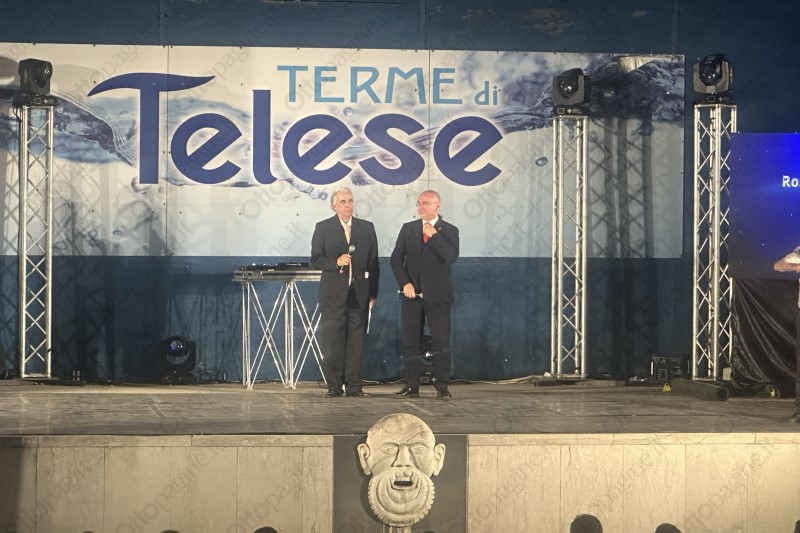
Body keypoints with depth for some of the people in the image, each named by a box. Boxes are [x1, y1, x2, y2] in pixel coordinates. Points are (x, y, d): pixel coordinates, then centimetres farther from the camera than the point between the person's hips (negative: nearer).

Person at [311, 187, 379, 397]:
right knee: (332, 340, -2)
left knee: (356, 340, 2)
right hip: (333, 293, -2)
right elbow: (316, 259, 2)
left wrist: (373, 293, 4)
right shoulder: (323, 228, 5)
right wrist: (336, 262, -16)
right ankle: (334, 385, 4)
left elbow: (373, 262, 9)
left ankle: (354, 385, 7)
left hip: (359, 293, 2)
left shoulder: (367, 228, 10)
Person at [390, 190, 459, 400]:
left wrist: (434, 235, -20)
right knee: (411, 342, 5)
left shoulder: (449, 231, 0)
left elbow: (452, 257, -15)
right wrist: (404, 283, -6)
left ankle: (442, 386, 2)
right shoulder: (408, 229, 9)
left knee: (441, 342, -3)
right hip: (412, 294, 3)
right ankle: (412, 386, 10)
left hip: (438, 296, -3)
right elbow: (396, 259, 6)